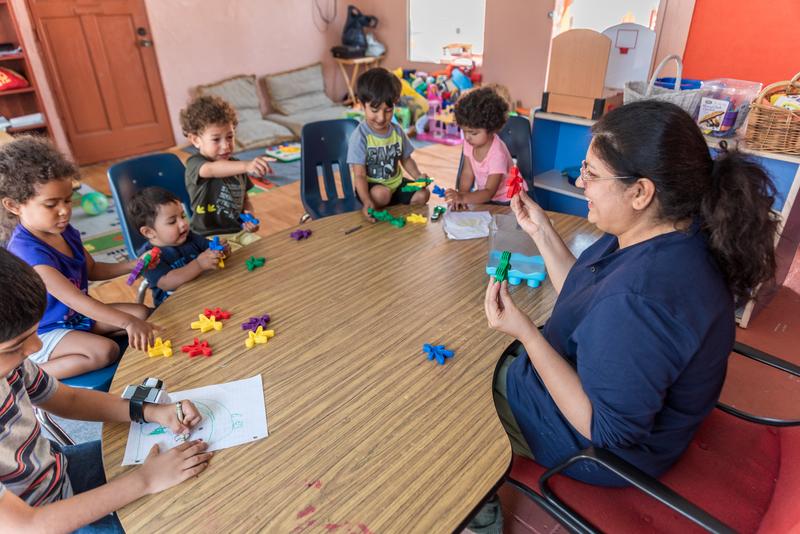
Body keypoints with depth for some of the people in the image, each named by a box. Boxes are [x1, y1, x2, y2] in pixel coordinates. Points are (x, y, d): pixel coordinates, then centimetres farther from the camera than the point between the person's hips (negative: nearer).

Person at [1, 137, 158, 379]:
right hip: (44, 332, -7)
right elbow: (74, 298, -38)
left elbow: (91, 270, 12)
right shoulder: (27, 250, -29)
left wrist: (132, 265, -6)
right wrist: (127, 322, -48)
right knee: (106, 351, -28)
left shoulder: (65, 231, -3)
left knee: (143, 313, -2)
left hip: (77, 314, 8)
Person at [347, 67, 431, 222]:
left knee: (423, 194, -11)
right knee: (382, 194, -35)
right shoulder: (360, 136, -20)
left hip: (396, 183, 5)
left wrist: (418, 176, -6)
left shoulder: (397, 131, -1)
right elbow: (359, 175, -24)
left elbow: (406, 159, 15)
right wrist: (367, 202, -41)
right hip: (372, 186, -5)